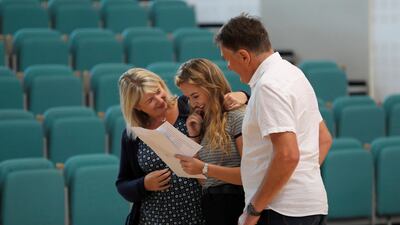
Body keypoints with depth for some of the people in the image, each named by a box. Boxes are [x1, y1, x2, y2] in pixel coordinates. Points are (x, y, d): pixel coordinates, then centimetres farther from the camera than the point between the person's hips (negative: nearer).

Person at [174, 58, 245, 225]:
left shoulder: (237, 117, -7)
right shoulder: (204, 122, 15)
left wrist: (204, 168, -19)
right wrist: (194, 136, 6)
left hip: (235, 206, -6)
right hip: (210, 209, 6)